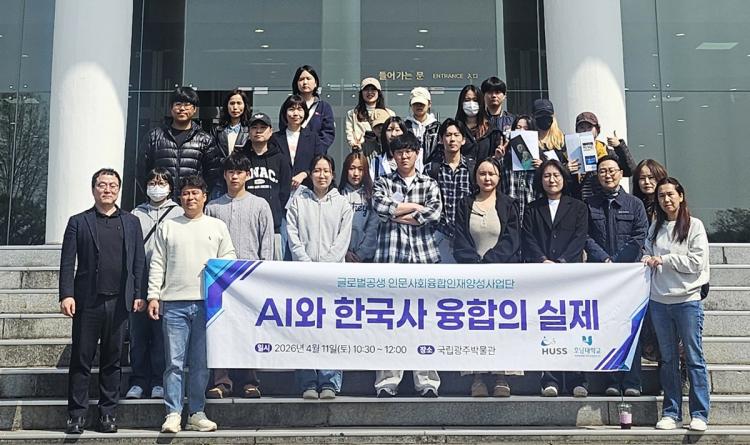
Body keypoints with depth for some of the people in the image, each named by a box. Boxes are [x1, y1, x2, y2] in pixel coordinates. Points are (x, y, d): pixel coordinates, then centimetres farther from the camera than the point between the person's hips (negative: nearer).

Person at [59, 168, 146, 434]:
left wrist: (138, 294, 1)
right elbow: (67, 262, 1)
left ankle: (108, 413, 15)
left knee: (112, 360, 7)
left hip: (119, 302, 1)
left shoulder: (131, 222, 12)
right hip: (87, 302, -1)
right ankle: (77, 415, 10)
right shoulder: (78, 222, 7)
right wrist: (66, 295, -9)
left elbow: (139, 261, 9)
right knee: (81, 360, 3)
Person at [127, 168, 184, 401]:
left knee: (162, 335, -1)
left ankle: (159, 382, 8)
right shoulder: (136, 214, 15)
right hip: (139, 281, 2)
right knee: (138, 334, 4)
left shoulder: (179, 214, 8)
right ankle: (138, 381, 12)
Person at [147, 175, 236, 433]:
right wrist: (153, 295, 0)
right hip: (174, 302, 0)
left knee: (201, 363, 3)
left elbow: (230, 257, 12)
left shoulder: (218, 226, 14)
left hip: (207, 302, 0)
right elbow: (157, 264, 9)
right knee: (174, 362, -2)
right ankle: (173, 414, 4)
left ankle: (196, 414, 11)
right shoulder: (167, 227, 13)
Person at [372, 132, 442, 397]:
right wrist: (415, 207, -3)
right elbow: (380, 207, -7)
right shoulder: (383, 183, 13)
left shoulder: (429, 184, 15)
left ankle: (427, 382, 4)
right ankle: (387, 382, 2)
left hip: (424, 256, 1)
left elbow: (435, 212, -4)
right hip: (390, 257, 0)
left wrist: (398, 215, -3)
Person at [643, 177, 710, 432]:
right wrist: (647, 260, -3)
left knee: (694, 358, 1)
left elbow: (697, 262, -9)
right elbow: (647, 254, 18)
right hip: (659, 301, 4)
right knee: (668, 358, 9)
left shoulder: (694, 226, -2)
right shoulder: (655, 227, 11)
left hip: (687, 300, -4)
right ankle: (671, 412, 17)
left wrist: (664, 260, -9)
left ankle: (699, 414, 8)